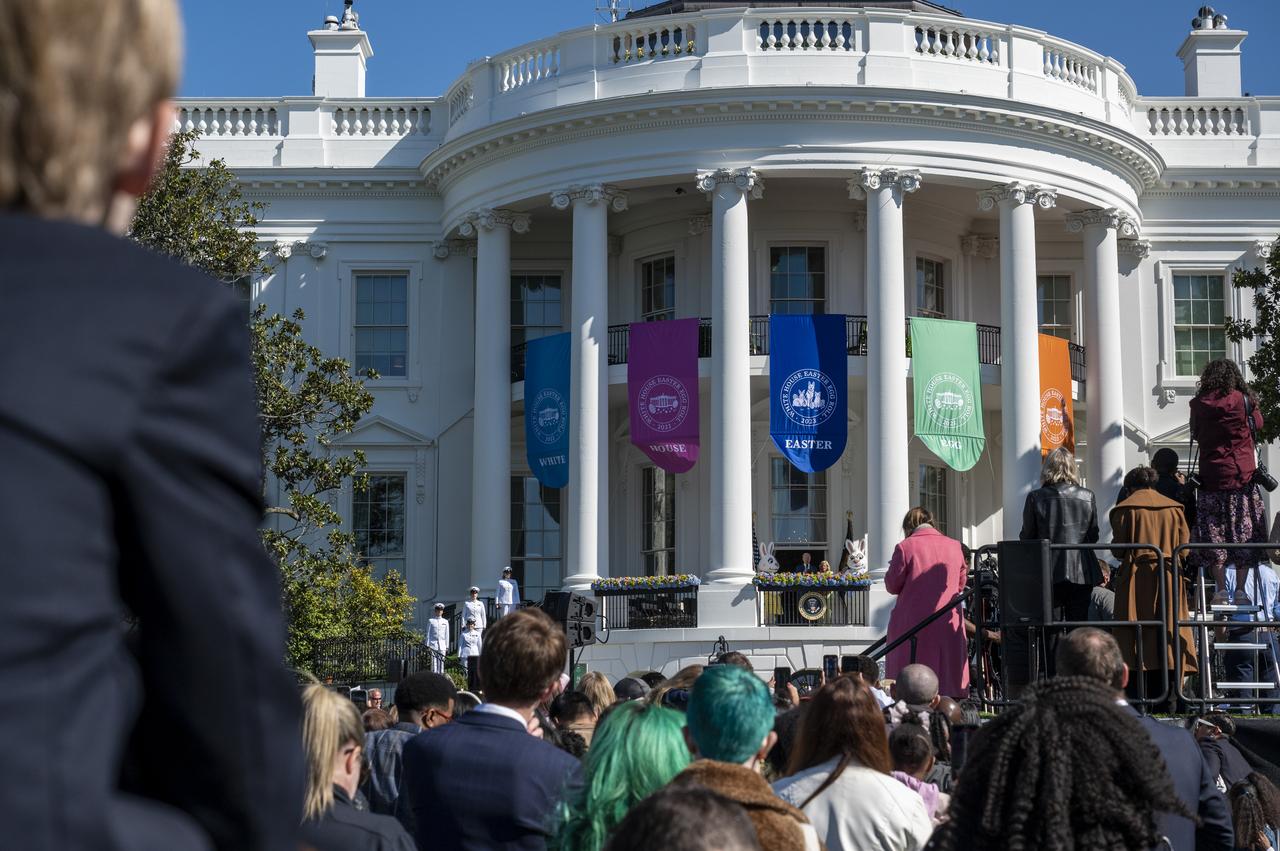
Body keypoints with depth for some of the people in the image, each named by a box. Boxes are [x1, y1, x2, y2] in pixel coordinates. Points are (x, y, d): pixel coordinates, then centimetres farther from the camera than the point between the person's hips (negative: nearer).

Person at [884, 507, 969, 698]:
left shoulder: (905, 547, -7)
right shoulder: (954, 546, 4)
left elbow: (892, 585, -2)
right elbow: (960, 584, 14)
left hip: (913, 623, -3)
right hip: (948, 625, 3)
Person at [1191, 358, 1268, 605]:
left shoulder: (1199, 404, 1)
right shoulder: (1243, 400, -3)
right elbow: (1258, 424, 14)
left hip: (1211, 477, 1)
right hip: (1242, 475, -1)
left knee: (1214, 534, 3)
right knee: (1244, 533, 4)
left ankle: (1221, 590, -2)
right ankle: (1240, 591, 2)